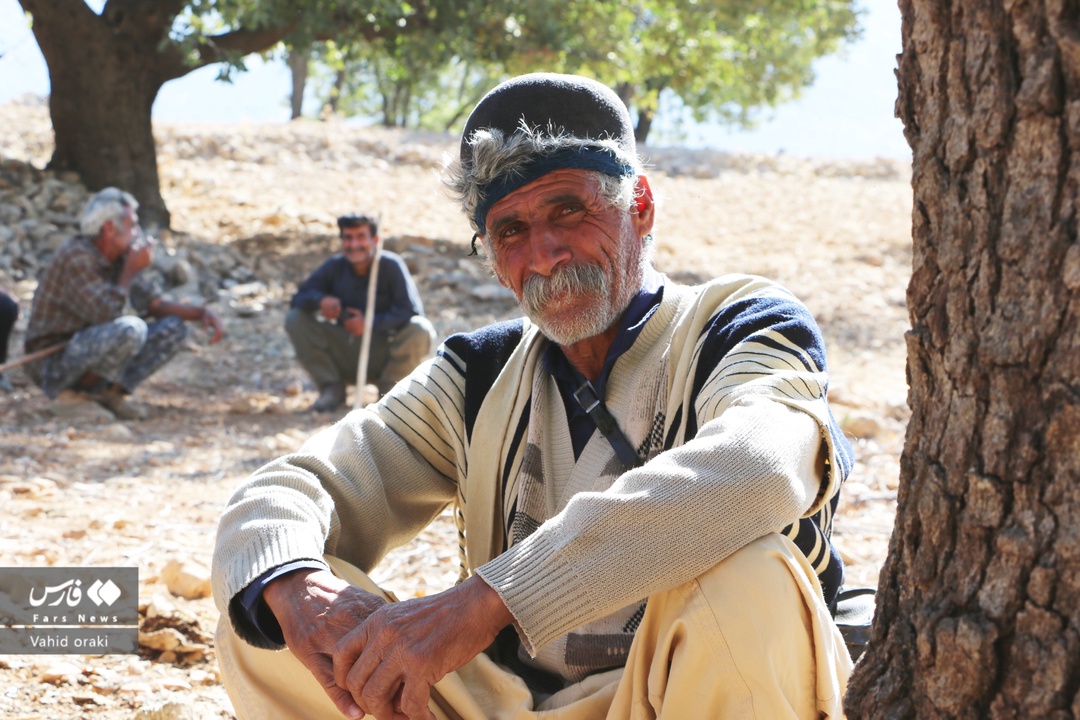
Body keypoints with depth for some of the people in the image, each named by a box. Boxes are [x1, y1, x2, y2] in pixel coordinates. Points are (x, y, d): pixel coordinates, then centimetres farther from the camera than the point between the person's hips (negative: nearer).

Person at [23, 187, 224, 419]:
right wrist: (131, 270, -17)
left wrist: (202, 312, -4)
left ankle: (109, 392, -4)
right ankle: (80, 390, -13)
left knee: (174, 329, 3)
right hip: (53, 363, -9)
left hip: (88, 352, 9)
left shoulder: (118, 259, 6)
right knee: (130, 329, -33)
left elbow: (155, 305, 10)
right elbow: (106, 314, -28)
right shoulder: (76, 258, -20)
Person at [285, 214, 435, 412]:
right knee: (296, 319, -14)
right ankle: (332, 388, -4)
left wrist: (370, 323, -29)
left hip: (382, 358, -3)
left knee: (421, 330, -30)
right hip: (344, 357, 3)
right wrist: (320, 300, -29)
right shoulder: (335, 267, -3)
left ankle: (388, 390, -6)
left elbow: (412, 310, -20)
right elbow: (298, 298, -6)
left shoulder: (391, 265, -12)